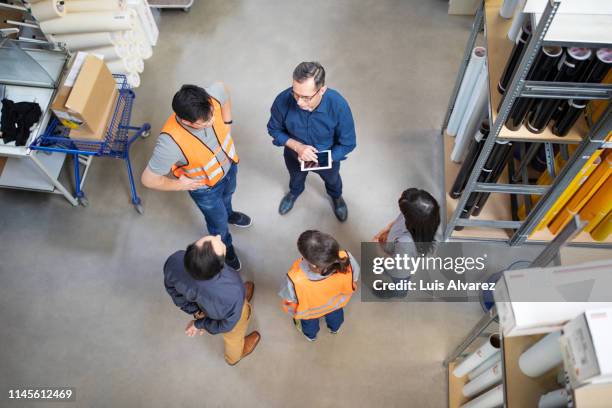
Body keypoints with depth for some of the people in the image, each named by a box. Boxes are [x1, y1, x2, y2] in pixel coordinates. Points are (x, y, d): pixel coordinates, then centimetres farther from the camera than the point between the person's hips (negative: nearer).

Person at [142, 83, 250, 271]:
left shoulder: (213, 95, -35)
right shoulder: (171, 142, -46)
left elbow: (222, 88, -8)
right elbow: (149, 179, -31)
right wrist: (179, 185, -17)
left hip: (229, 164, 4)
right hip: (205, 187, -4)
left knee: (227, 194, 37)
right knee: (218, 222, 25)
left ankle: (228, 213, 74)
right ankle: (225, 247, 60)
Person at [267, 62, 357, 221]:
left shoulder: (338, 105, -39)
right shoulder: (283, 100, -36)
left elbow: (348, 144, -23)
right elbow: (274, 129, -15)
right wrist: (297, 146, -29)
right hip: (294, 155, 1)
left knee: (332, 179, 33)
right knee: (296, 178, 35)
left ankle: (336, 196, 69)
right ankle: (295, 192, 71)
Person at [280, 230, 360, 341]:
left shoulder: (296, 280, -49)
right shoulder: (346, 260, -44)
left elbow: (290, 302, -24)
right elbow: (353, 281, -18)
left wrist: (293, 314, 1)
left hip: (309, 311, -1)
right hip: (336, 303, 2)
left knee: (310, 324, 37)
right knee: (335, 315, 40)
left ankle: (311, 335, 70)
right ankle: (334, 328, 72)